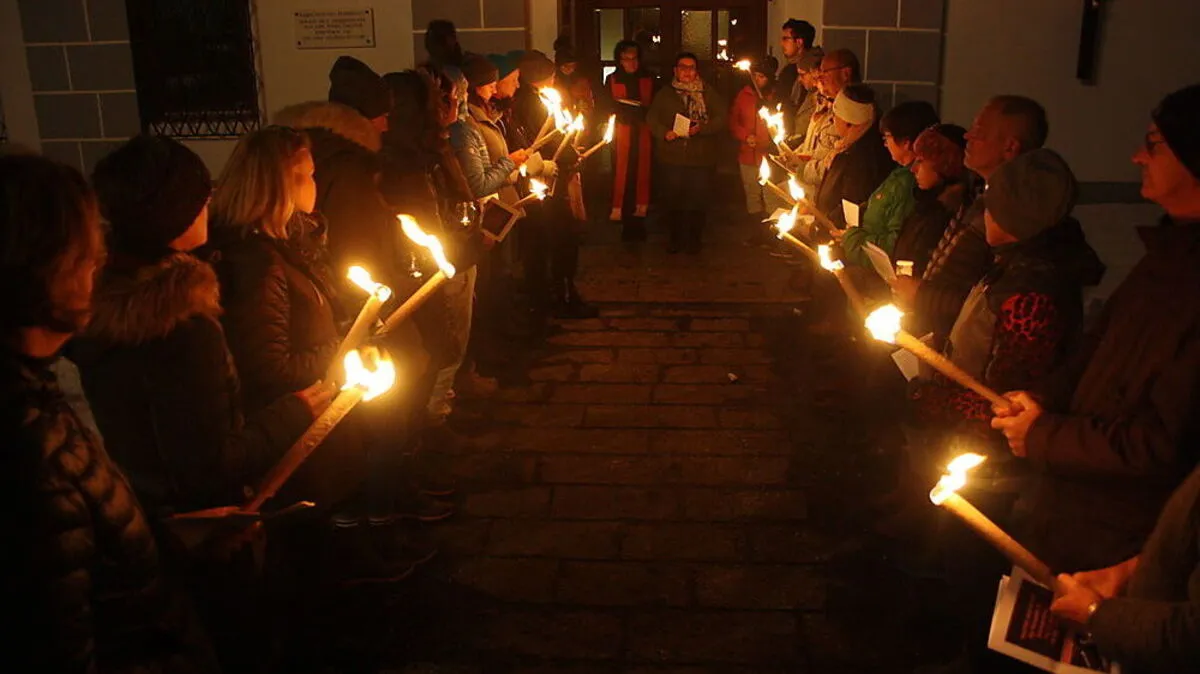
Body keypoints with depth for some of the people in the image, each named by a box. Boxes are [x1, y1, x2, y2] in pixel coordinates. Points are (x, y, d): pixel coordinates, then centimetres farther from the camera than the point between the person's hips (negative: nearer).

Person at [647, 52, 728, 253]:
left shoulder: (708, 94, 9)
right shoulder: (664, 94, 12)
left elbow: (722, 117, 1)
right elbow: (652, 119, 7)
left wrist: (702, 128, -16)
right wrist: (664, 133, -13)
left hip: (701, 158, -1)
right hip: (672, 158, 1)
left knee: (699, 201, 1)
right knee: (673, 199, 3)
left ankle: (695, 239, 16)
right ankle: (676, 238, 17)